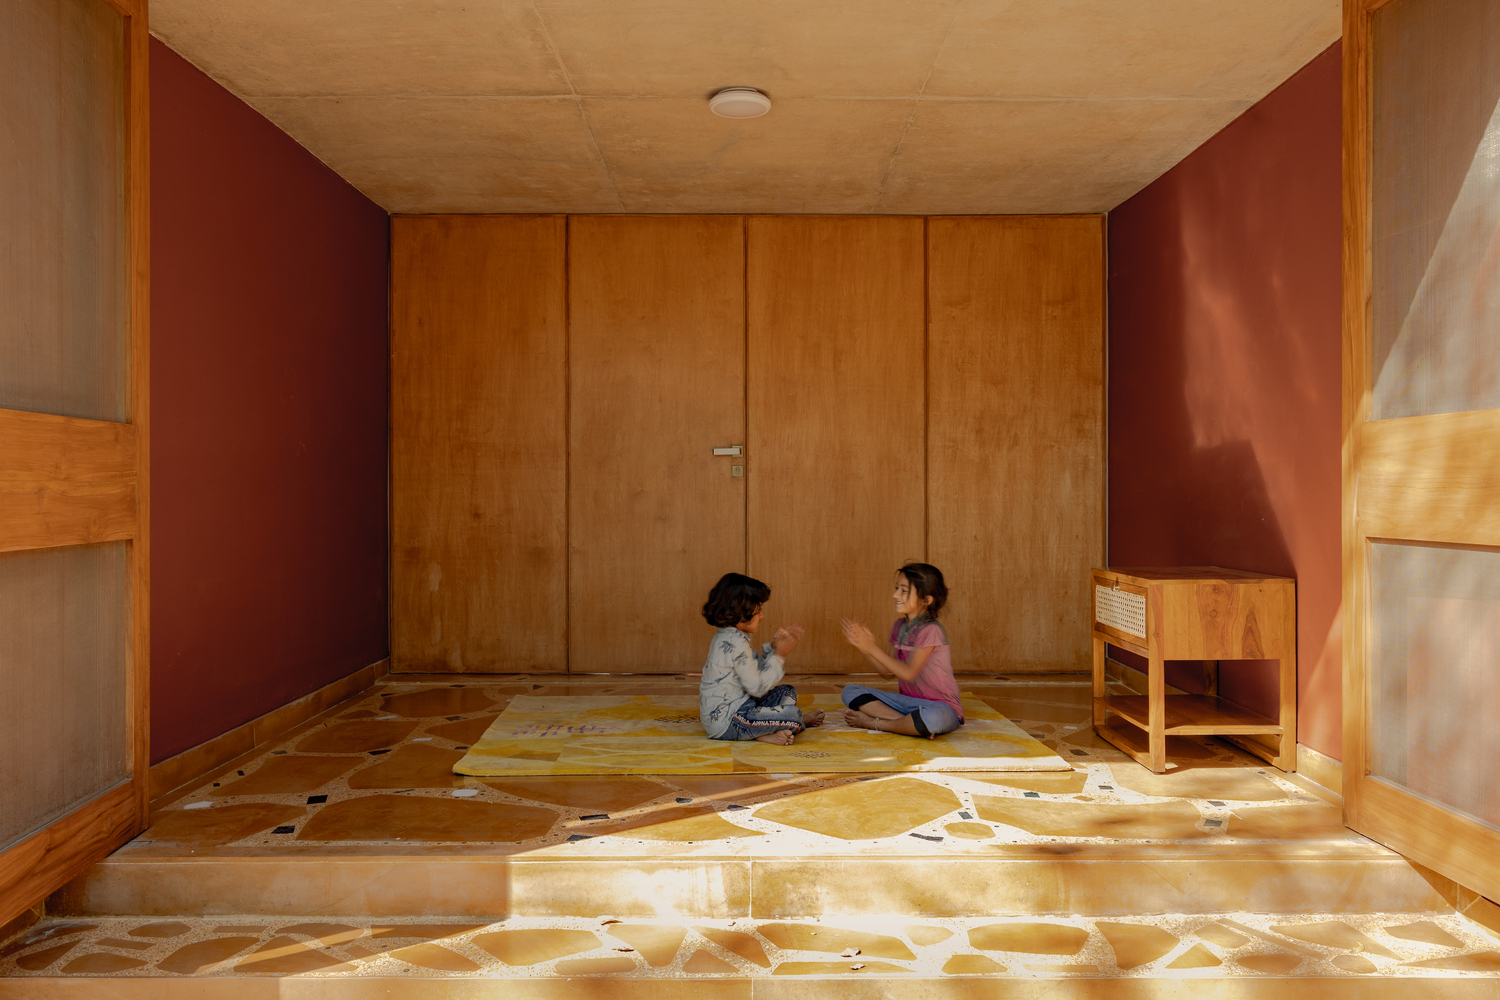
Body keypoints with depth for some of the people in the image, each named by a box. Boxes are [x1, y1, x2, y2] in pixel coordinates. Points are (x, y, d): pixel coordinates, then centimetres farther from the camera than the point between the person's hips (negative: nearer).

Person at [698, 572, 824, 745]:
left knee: (788, 692, 20)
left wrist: (773, 646, 7)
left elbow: (753, 665, 18)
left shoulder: (725, 637, 11)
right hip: (725, 722, -11)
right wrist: (778, 655, -12)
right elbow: (757, 687, -20)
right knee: (792, 715, -23)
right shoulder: (736, 643, -22)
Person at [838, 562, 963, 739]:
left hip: (940, 705, -7)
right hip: (907, 701, 7)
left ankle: (873, 722, -17)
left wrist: (873, 648, -19)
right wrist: (864, 647, -8)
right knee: (850, 691, -5)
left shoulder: (931, 630, -17)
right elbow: (889, 672, 6)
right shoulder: (899, 626, 7)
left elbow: (909, 673, -22)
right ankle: (911, 724, -21)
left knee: (933, 718, -43)